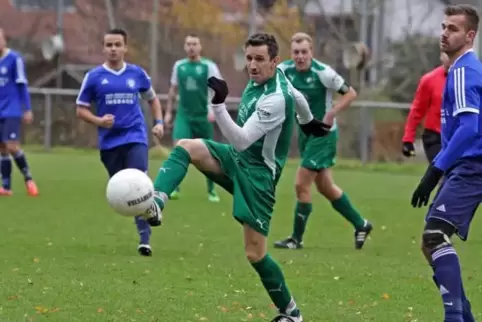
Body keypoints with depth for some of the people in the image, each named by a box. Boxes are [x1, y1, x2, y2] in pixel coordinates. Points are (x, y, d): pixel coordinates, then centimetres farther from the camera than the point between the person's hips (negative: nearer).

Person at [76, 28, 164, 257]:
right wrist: (99, 121, -14)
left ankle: (144, 240, -10)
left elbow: (152, 99, 20)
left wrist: (158, 122, 5)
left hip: (135, 137, -1)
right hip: (110, 141, 1)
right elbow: (81, 110, 4)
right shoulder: (94, 77, -1)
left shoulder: (137, 74, 4)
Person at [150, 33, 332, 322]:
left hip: (257, 174, -8)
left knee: (255, 253, -5)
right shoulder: (270, 76, -1)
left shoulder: (275, 100, -28)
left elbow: (241, 140, -33)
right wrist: (308, 120, 42)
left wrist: (219, 105, -45)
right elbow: (297, 97, 21)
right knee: (185, 146, -15)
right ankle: (156, 201, -31)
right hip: (237, 159, 8)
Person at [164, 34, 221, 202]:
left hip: (203, 117, -2)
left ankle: (211, 191, 22)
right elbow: (173, 90, 16)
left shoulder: (209, 66, -5)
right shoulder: (179, 66, 6)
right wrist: (168, 112, 13)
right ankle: (175, 188, -13)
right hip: (184, 115, 2)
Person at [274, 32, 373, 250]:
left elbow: (351, 93, -13)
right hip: (304, 133, 7)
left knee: (301, 185, -8)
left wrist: (331, 114, -24)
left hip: (323, 134, -7)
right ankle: (361, 224, 30)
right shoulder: (284, 69, -6)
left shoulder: (323, 73, -20)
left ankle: (296, 239, 5)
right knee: (325, 187, 15)